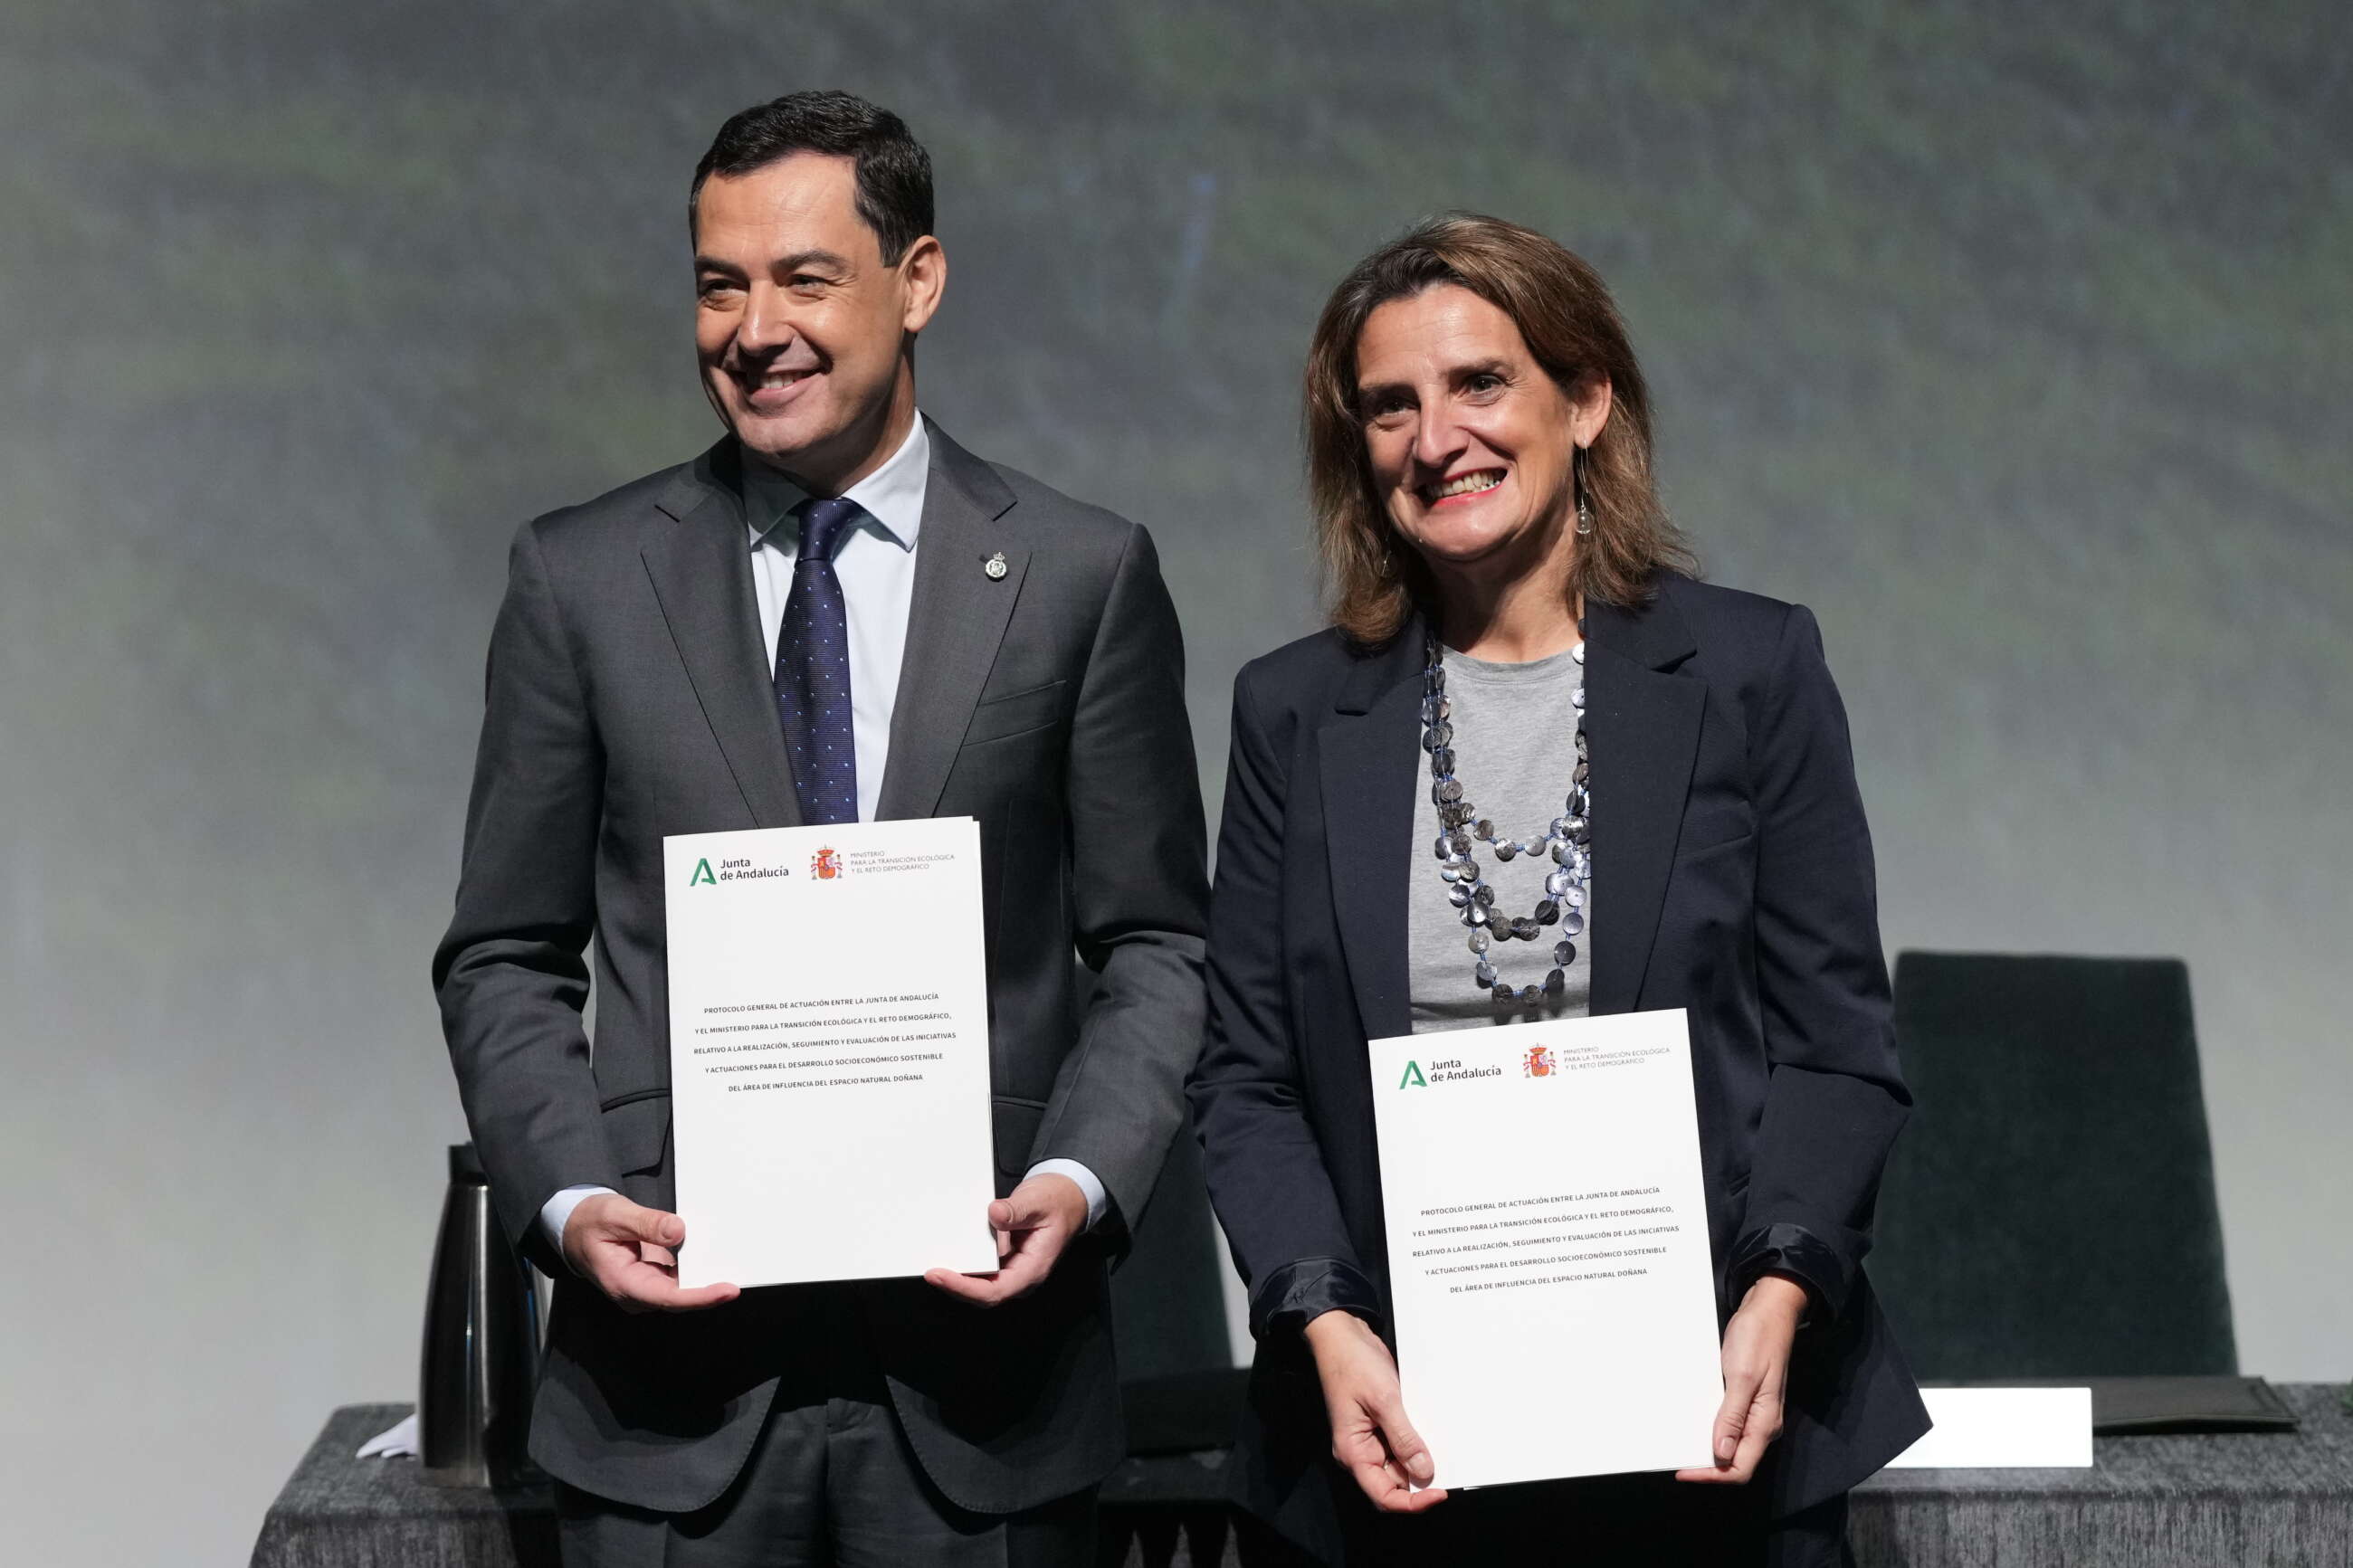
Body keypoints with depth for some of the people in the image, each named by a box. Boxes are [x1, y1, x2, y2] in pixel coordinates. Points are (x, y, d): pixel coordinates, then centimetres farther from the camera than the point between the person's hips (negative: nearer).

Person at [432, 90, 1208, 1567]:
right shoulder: (582, 577, 5)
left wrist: (1082, 1179, -11)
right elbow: (507, 959, 7)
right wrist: (571, 1198, -8)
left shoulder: (1083, 574, 2)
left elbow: (1155, 945, 5)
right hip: (675, 1347, 1)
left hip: (977, 1342, 0)